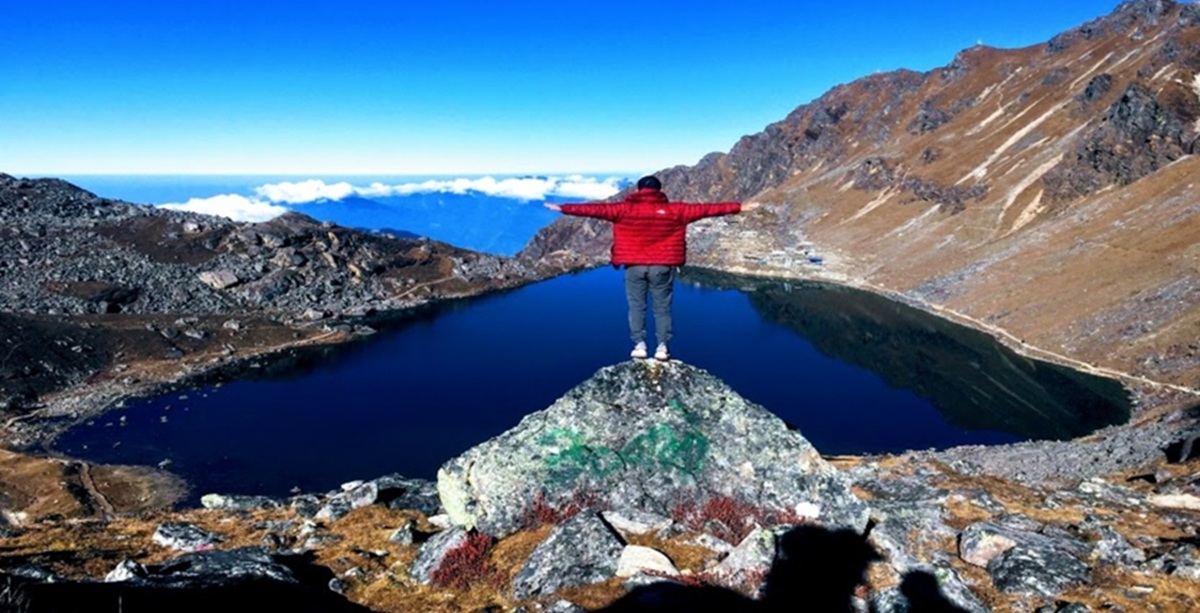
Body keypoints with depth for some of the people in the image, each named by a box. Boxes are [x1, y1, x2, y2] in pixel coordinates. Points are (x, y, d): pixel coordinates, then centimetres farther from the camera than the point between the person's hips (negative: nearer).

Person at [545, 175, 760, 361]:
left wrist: (564, 208, 7)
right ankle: (662, 347, 8)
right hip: (662, 267, 0)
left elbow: (595, 209, 1)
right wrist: (738, 207, 9)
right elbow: (704, 209, 3)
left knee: (636, 307, 11)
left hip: (634, 266, 0)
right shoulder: (673, 210, 0)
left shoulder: (624, 209, 0)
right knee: (662, 308, 9)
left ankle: (639, 346, 9)